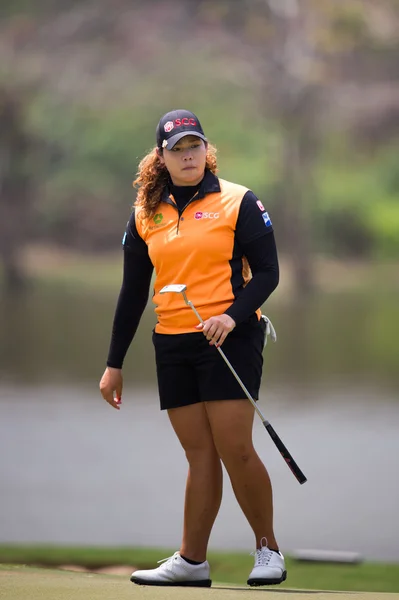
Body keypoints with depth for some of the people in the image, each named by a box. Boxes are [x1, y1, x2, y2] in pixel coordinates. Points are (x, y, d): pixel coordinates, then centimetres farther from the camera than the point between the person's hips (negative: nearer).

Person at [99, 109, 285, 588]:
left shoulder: (238, 203, 0)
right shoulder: (145, 215, 12)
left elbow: (266, 272, -2)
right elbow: (132, 293, 15)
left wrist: (233, 316, -19)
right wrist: (114, 363, 13)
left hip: (230, 340, -4)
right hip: (172, 347, 4)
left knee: (234, 448, -10)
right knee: (200, 454, 1)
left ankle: (268, 549, 3)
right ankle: (191, 561, 4)